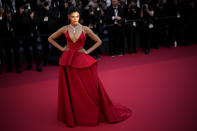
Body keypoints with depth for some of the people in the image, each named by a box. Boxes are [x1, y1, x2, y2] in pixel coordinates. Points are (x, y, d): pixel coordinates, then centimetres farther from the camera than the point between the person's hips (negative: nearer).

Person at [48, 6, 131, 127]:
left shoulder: (85, 29, -2)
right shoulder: (65, 29, 1)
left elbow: (99, 41, 2)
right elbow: (50, 39, 12)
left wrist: (87, 51, -4)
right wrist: (61, 48, 3)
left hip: (82, 60, -1)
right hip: (68, 60, 1)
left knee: (91, 86, 0)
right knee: (70, 89, 6)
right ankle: (72, 115, 21)